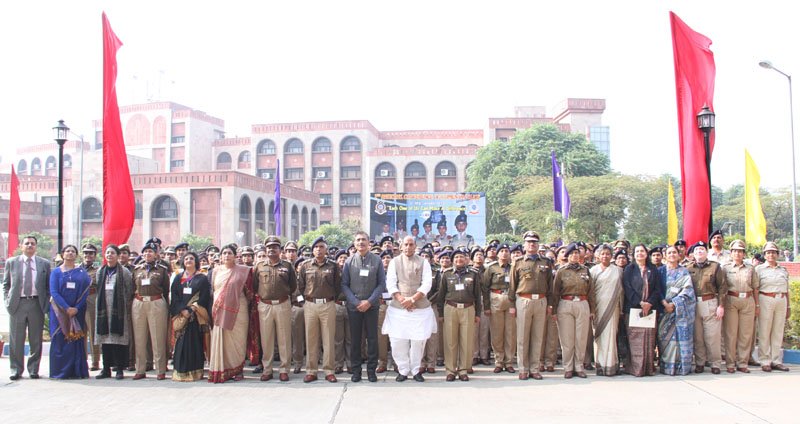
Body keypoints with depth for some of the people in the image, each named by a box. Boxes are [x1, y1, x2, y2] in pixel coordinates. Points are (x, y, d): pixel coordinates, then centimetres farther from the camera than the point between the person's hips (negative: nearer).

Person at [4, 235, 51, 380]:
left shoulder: (44, 264, 8)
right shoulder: (11, 262, 9)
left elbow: (48, 286, 10)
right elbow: (6, 284, 11)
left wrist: (45, 303, 0)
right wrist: (8, 301, 0)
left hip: (36, 304, 0)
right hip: (17, 304, 0)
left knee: (36, 340, 4)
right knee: (16, 340, 3)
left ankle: (33, 369, 13)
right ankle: (16, 370, 12)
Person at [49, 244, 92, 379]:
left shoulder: (82, 272, 9)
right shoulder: (56, 272, 6)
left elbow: (85, 292, 2)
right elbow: (53, 292, -4)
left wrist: (76, 308, -12)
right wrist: (67, 308, -15)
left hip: (77, 311, 1)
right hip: (60, 311, -1)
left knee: (76, 340, -1)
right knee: (60, 339, -3)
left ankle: (77, 371, 3)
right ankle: (59, 371, 2)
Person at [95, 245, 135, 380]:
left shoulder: (125, 272, 0)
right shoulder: (100, 271, 13)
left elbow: (129, 293, 0)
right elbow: (98, 291, 17)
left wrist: (127, 310, -5)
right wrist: (100, 307, 9)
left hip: (118, 310, -4)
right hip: (104, 310, 4)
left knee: (119, 338, -4)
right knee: (105, 339, 4)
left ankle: (120, 369, 2)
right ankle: (106, 368, 10)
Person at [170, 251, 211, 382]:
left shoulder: (202, 278, 5)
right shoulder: (178, 278, 12)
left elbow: (204, 297, -3)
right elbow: (174, 297, 5)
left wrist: (192, 310, -14)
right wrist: (182, 310, -10)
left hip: (196, 315, -2)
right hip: (181, 315, 2)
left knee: (195, 342, -4)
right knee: (181, 342, -2)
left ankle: (195, 371, -1)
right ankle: (181, 371, 1)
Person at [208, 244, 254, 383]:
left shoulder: (243, 271, 2)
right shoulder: (216, 271, 12)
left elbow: (249, 292, 5)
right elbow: (212, 291, 17)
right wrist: (213, 308, 12)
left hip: (237, 310, -3)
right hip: (219, 311, 3)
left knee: (237, 341, 1)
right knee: (220, 341, 0)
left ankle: (238, 370, 9)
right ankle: (221, 370, 5)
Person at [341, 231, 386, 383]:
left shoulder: (377, 260, -1)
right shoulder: (349, 261, 2)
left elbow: (382, 284, -1)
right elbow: (344, 285, 2)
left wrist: (369, 301, -9)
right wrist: (356, 302, -8)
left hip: (371, 306, -1)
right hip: (353, 306, 1)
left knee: (372, 338, 3)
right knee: (355, 339, 6)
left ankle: (371, 370, 12)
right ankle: (356, 370, 15)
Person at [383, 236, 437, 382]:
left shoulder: (423, 262, 6)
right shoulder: (394, 262, 7)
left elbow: (427, 284, -3)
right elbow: (390, 284, 0)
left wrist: (412, 299, -13)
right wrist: (402, 300, -12)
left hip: (420, 307, 0)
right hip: (398, 308, 0)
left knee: (418, 340, 2)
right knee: (398, 340, -2)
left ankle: (416, 370, 16)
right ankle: (403, 370, 13)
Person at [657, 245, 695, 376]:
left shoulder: (684, 272, 9)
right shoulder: (661, 271, 11)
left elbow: (687, 290, -1)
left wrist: (674, 304, -12)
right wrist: (664, 302, -13)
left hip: (681, 309, -1)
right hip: (665, 308, 1)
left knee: (681, 335, -5)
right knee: (666, 336, -5)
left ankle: (682, 366, -1)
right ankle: (666, 365, -1)